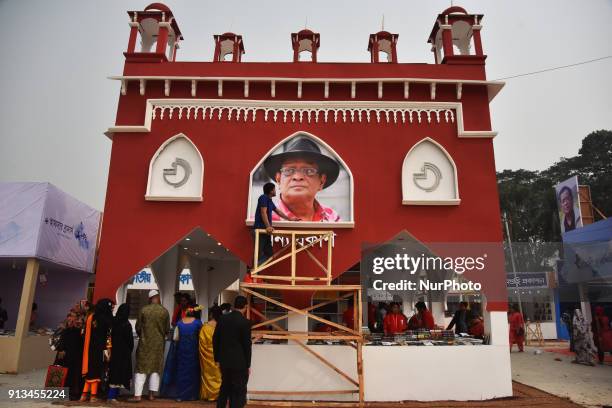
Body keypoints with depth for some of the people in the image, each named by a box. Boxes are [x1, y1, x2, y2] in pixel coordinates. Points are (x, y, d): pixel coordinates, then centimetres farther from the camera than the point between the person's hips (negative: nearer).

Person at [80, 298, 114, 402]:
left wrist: (88, 347, 16)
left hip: (90, 348, 6)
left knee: (90, 369, 14)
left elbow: (86, 334, 10)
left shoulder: (90, 317, 7)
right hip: (100, 349, -6)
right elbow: (108, 336, -15)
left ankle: (85, 394, 15)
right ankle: (93, 395, 6)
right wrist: (107, 349, -11)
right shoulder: (106, 319, -12)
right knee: (96, 371, 2)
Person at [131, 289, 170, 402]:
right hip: (159, 343, 1)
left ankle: (138, 395, 1)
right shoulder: (165, 311, -5)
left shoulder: (144, 310, -8)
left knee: (141, 368, 5)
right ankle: (152, 394, 14)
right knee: (156, 369, 11)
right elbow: (167, 328, 1)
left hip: (145, 343, -1)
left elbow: (138, 327, -1)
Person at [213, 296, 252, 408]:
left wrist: (217, 357, 16)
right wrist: (248, 365, -3)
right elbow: (247, 345, -13)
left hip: (224, 361, 6)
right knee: (239, 392, 5)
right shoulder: (245, 322, -15)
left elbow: (215, 339, 6)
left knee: (225, 388, 22)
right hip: (239, 362, -6)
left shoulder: (222, 319, 2)